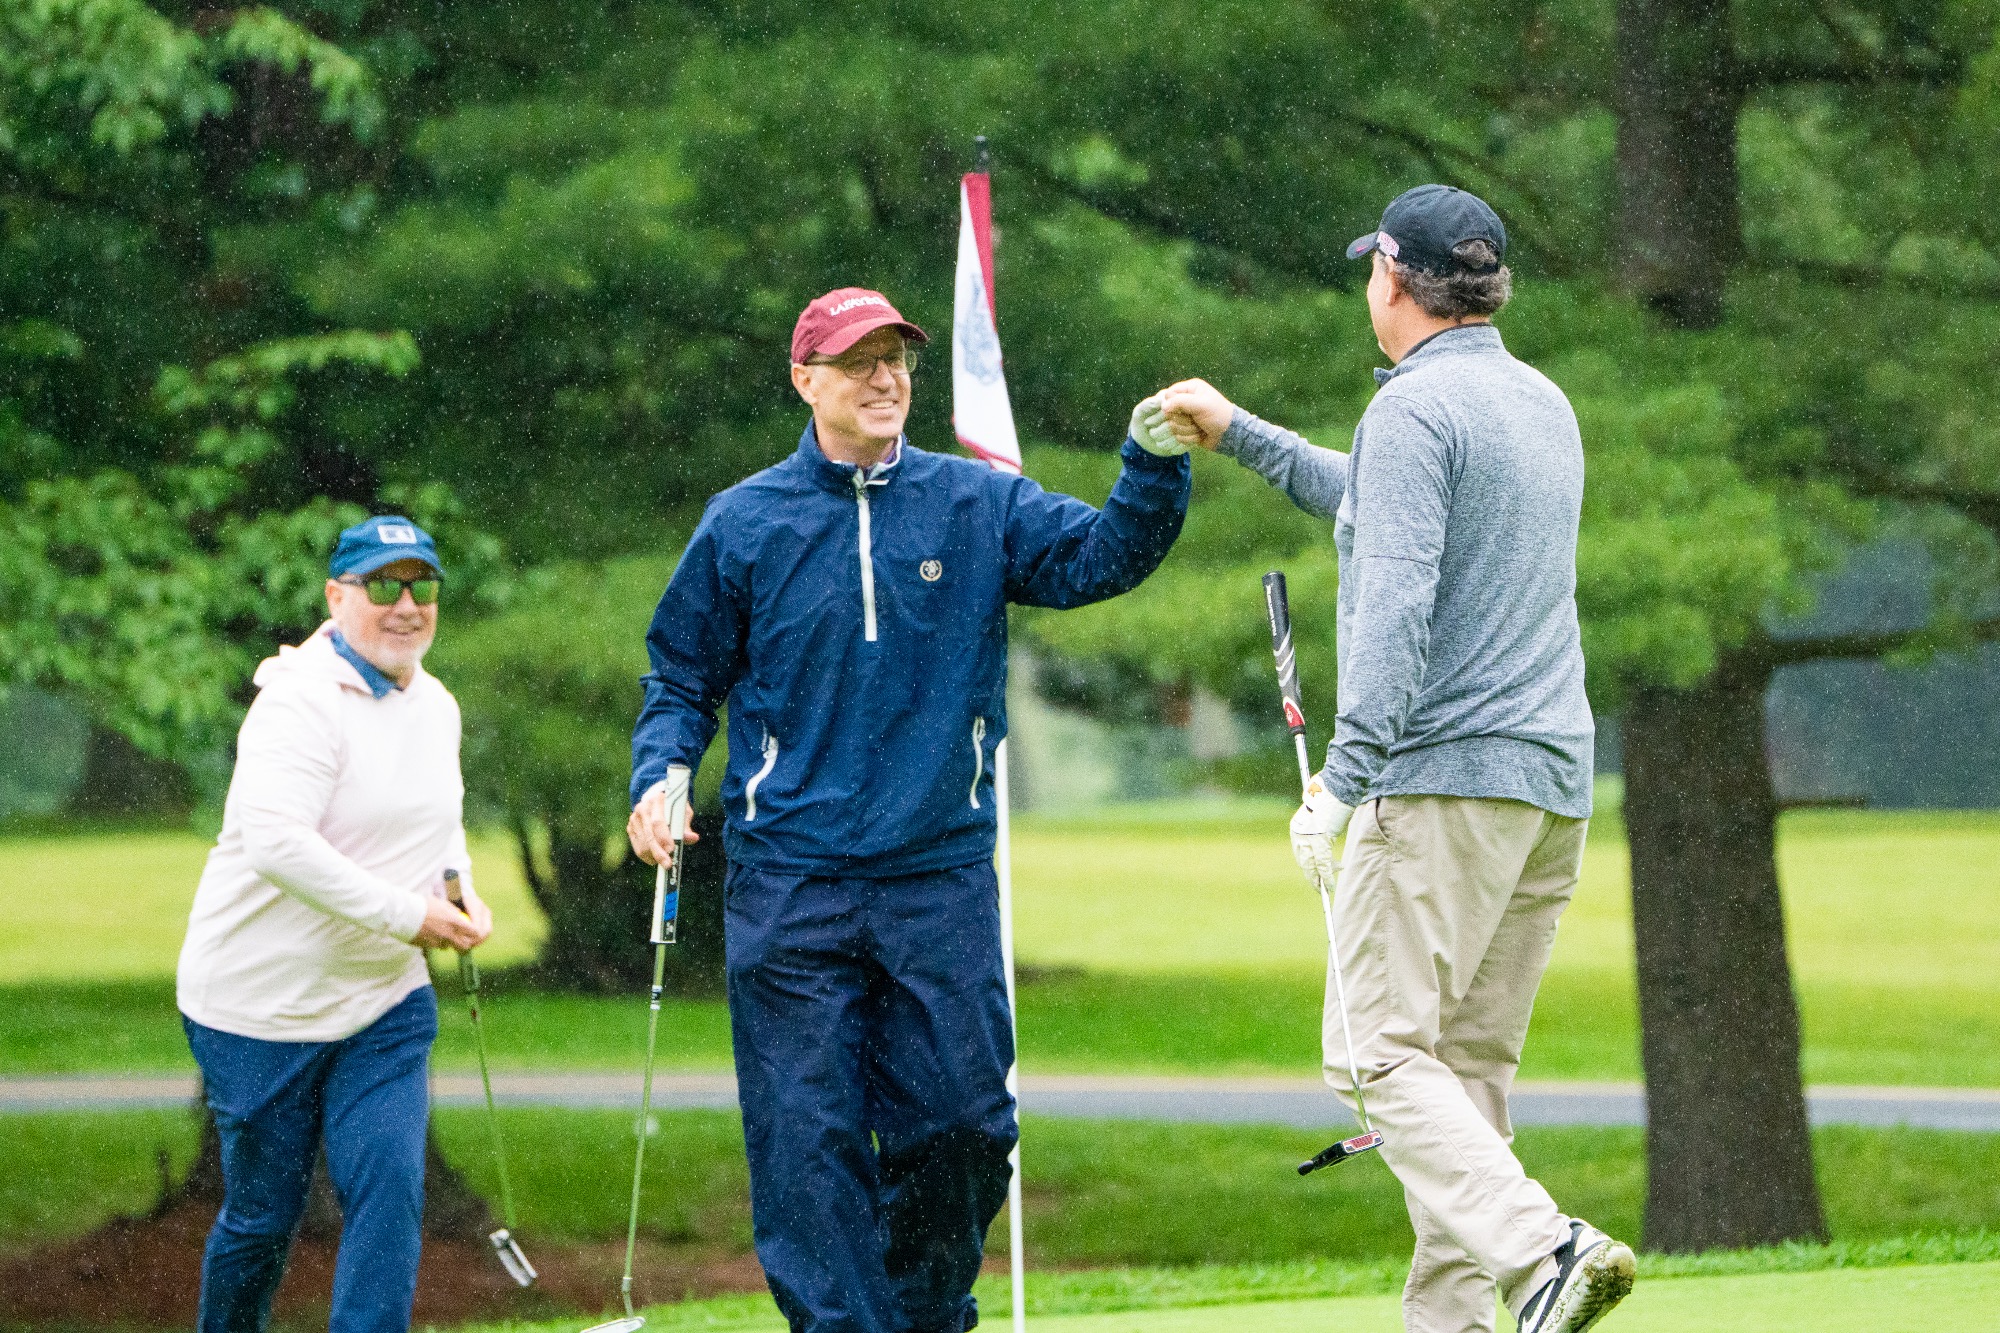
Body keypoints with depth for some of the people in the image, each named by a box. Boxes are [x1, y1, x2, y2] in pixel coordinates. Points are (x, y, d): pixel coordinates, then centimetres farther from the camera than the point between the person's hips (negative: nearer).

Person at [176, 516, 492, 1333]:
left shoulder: (435, 706, 9)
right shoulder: (303, 699, -18)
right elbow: (276, 842, -31)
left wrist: (463, 895, 5)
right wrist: (408, 916, -26)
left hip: (383, 1004, 6)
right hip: (261, 1003, -6)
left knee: (390, 1193, -9)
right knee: (263, 1213, 4)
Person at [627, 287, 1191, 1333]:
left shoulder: (978, 505, 7)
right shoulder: (743, 523, 6)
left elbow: (1102, 553, -7)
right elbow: (682, 677, 13)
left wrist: (1156, 465, -25)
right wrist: (661, 776, -6)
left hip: (943, 880, 1)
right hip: (789, 883, -1)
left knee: (960, 1121, 1)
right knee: (809, 1135, -6)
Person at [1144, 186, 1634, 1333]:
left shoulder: (1415, 407, -9)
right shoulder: (1546, 405, 19)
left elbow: (1398, 601, -21)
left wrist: (1344, 779, -24)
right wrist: (1238, 435, 42)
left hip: (1446, 776, -9)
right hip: (1557, 779, 9)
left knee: (1383, 1053, -9)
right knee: (1471, 1068, 10)